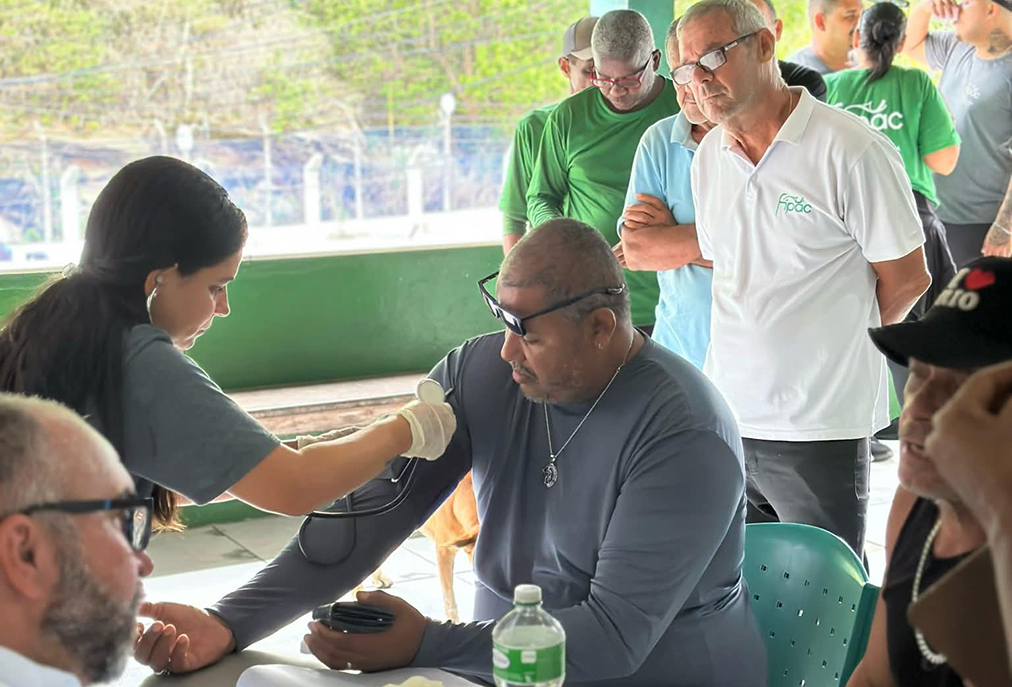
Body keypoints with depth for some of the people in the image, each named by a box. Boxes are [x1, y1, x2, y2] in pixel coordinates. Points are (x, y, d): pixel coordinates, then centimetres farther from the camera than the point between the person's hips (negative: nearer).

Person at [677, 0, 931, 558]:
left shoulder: (851, 150, -11)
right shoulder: (709, 155, 9)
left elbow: (906, 278, -3)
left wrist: (832, 349, 8)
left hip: (819, 427, -5)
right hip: (728, 415, 6)